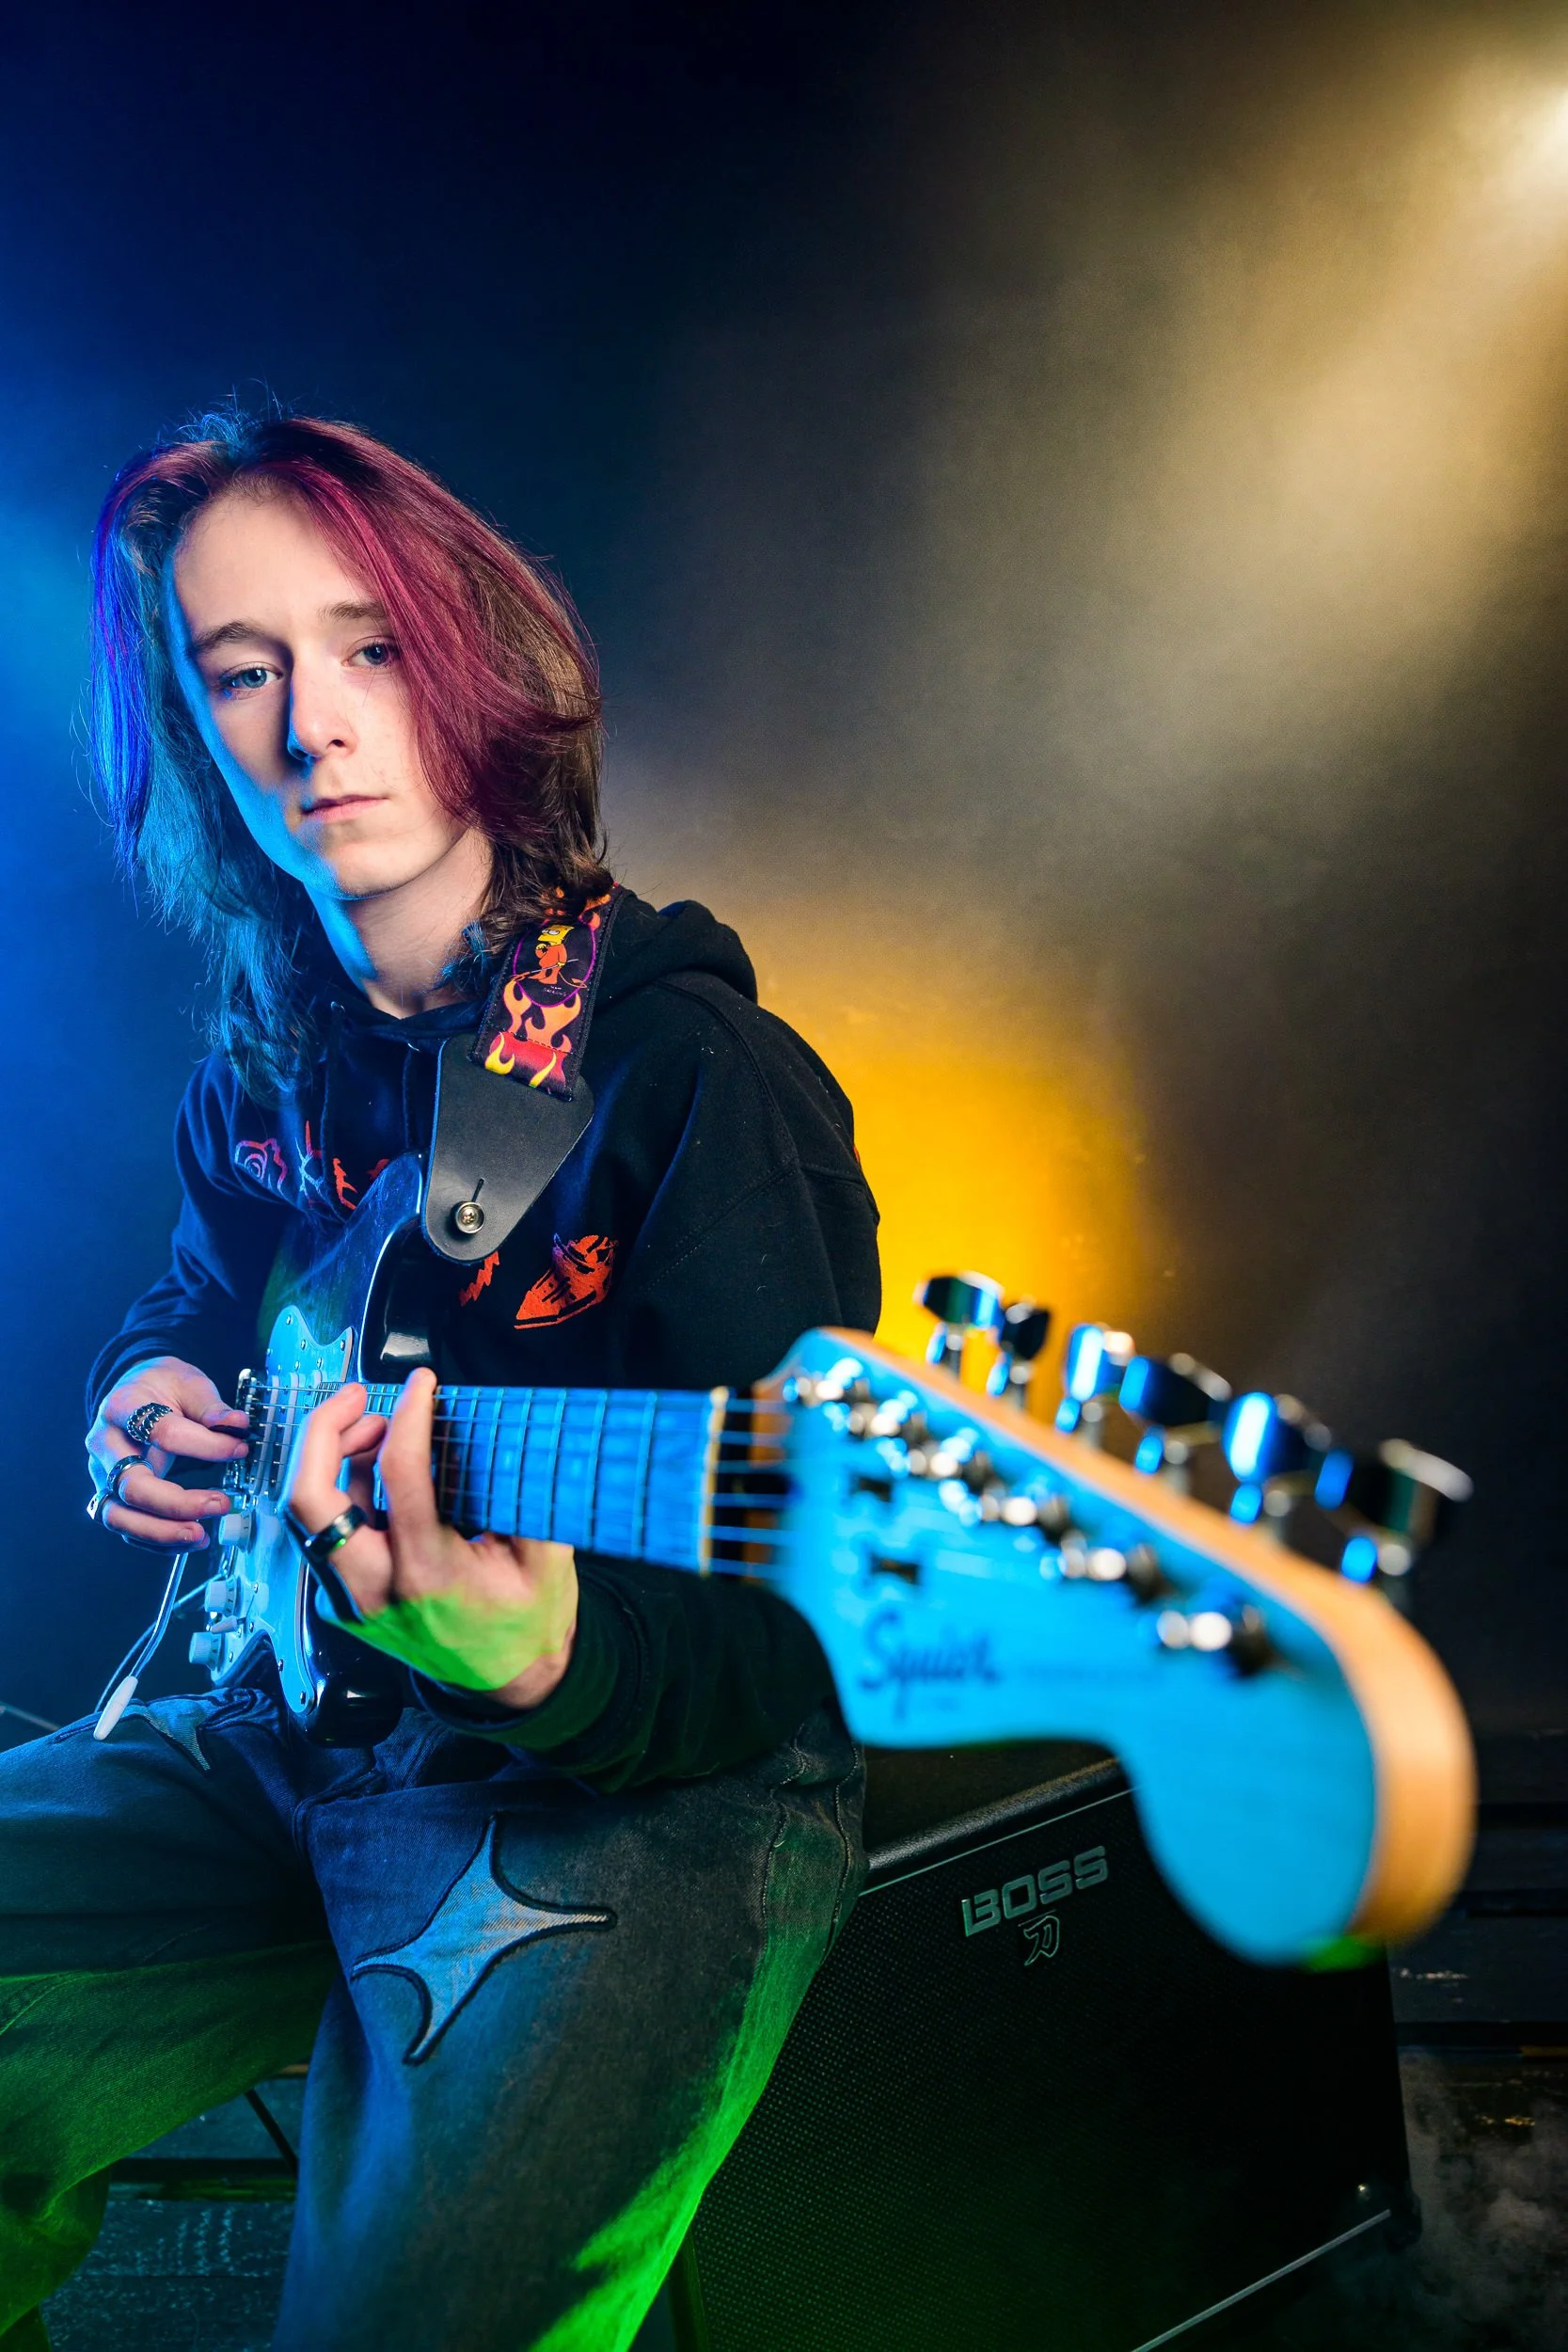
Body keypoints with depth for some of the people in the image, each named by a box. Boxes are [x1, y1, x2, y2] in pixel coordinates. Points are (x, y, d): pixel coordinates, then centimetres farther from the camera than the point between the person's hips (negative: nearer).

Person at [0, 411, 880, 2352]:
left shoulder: (694, 1069, -15)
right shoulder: (270, 1064, 6)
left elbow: (792, 1629, -18)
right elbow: (196, 1300, 26)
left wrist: (555, 1661, -40)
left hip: (649, 1786, -6)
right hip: (311, 1739, 7)